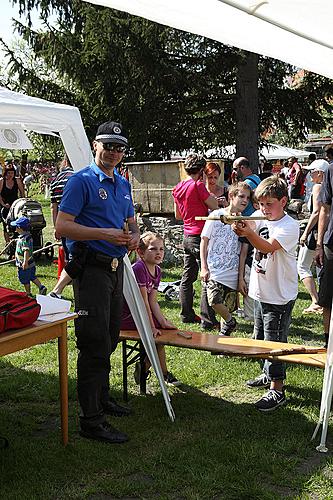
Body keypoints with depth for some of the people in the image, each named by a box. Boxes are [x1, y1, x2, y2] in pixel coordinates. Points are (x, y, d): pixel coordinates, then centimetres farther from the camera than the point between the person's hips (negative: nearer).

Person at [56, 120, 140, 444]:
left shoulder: (123, 185, 16)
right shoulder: (81, 181, -8)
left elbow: (131, 221, 26)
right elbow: (62, 225, -15)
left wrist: (134, 237, 3)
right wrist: (105, 234, -22)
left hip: (115, 268, 8)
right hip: (91, 268, -8)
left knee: (109, 339, 18)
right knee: (95, 344, -7)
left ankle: (102, 398, 36)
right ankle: (91, 420, 1)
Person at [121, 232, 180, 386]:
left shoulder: (157, 270, 4)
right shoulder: (138, 268, -23)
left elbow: (153, 301, 0)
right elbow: (144, 301, -24)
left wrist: (163, 321, -10)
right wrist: (151, 327, -22)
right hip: (125, 316, -9)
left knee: (168, 327, 8)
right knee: (157, 333, -15)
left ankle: (144, 366, 18)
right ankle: (164, 373, 3)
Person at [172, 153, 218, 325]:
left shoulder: (178, 187, 10)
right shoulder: (198, 186, -14)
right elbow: (215, 206, -8)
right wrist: (204, 186, 2)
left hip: (187, 236, 8)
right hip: (199, 236, -8)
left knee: (187, 277, 12)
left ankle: (187, 315, 19)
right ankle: (207, 319, 0)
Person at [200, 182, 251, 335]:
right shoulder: (216, 216, -2)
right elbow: (204, 242, 1)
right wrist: (204, 267, -6)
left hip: (233, 273, 3)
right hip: (214, 270, -3)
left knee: (229, 307, 6)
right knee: (215, 301, -20)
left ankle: (224, 333, 29)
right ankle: (230, 322, 7)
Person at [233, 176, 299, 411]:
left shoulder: (290, 226, -18)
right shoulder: (260, 218, 3)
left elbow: (268, 246, -32)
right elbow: (241, 229, -11)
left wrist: (248, 232, -48)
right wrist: (236, 223, -34)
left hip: (280, 296, -8)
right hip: (261, 292, 8)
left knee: (275, 342, -3)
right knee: (261, 338, 22)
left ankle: (277, 390, 7)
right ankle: (269, 374, 42)